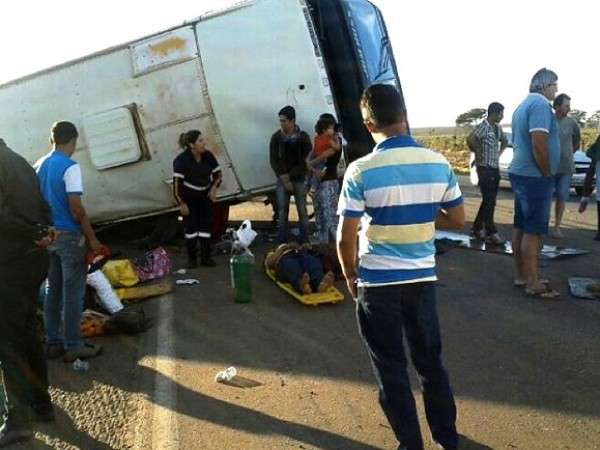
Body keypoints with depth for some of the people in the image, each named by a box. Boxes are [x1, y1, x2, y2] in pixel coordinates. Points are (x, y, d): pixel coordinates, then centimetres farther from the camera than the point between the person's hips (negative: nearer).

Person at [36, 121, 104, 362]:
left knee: (54, 291, 14)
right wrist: (92, 238, -13)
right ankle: (73, 346, 6)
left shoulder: (38, 166, 8)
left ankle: (53, 342, 22)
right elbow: (76, 208, -19)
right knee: (73, 293, 0)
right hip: (69, 236, -7)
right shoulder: (70, 167, -15)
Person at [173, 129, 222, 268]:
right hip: (188, 197, -4)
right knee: (191, 226, -3)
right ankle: (192, 258, 8)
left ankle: (206, 257, 10)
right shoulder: (181, 160, -21)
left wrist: (214, 187, -12)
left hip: (205, 195, 4)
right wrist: (181, 204, -21)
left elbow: (218, 173, 5)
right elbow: (177, 182, -21)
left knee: (205, 225, 2)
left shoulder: (208, 156, -8)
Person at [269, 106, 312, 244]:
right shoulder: (276, 137, 0)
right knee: (282, 211, 2)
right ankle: (282, 243, 7)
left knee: (302, 211, 1)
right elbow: (273, 161, -1)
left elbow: (306, 161, -6)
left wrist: (290, 175, -11)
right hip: (282, 180, 1)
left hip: (299, 179, -1)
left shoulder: (303, 137, -3)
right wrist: (284, 178, -10)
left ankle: (304, 241, 8)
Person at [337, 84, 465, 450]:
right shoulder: (439, 164, -3)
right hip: (423, 278, 4)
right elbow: (458, 220, 7)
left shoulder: (361, 171, -14)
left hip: (378, 283, -4)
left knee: (392, 371, 12)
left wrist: (351, 277, 4)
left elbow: (346, 239, -12)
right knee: (431, 361, 20)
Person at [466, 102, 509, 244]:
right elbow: (470, 139, -31)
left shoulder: (498, 128, 11)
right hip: (485, 169, -8)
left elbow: (505, 141, 30)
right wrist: (478, 153, -18)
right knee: (489, 201, -6)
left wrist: (500, 153, 14)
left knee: (489, 201, 11)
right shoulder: (483, 127, -14)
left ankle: (477, 228, 20)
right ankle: (491, 232, 0)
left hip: (495, 168, 8)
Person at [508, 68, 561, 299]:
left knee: (521, 228, 13)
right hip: (535, 177, -10)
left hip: (520, 173, 10)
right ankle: (533, 283, -2)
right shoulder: (540, 104, -14)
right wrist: (547, 174, -13)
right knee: (533, 231, -6)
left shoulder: (523, 105, 17)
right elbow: (539, 144, -24)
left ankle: (520, 275, 20)